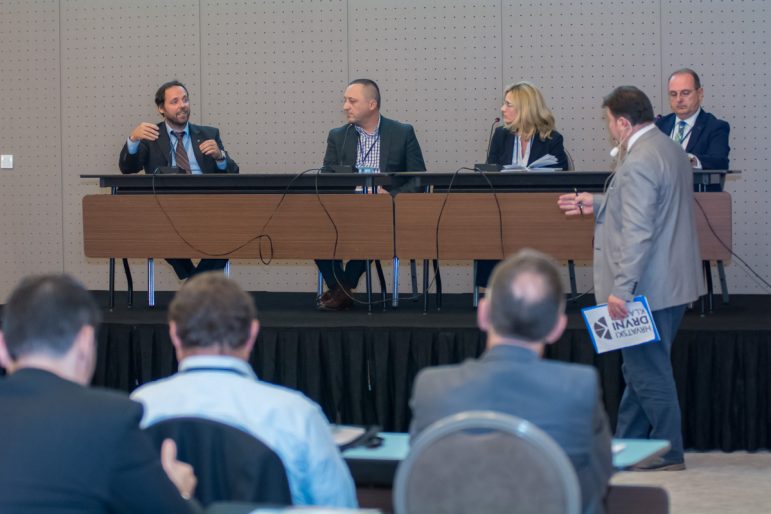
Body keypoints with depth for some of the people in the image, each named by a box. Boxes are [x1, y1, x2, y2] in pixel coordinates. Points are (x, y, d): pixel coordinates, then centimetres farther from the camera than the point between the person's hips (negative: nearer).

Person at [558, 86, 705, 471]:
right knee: (642, 369, 17)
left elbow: (637, 232, -26)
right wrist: (596, 205, 27)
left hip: (647, 287, -10)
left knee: (648, 371, 0)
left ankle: (668, 452, 7)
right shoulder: (671, 151, 12)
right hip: (673, 282, 10)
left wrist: (621, 290, -26)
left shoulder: (638, 164, -21)